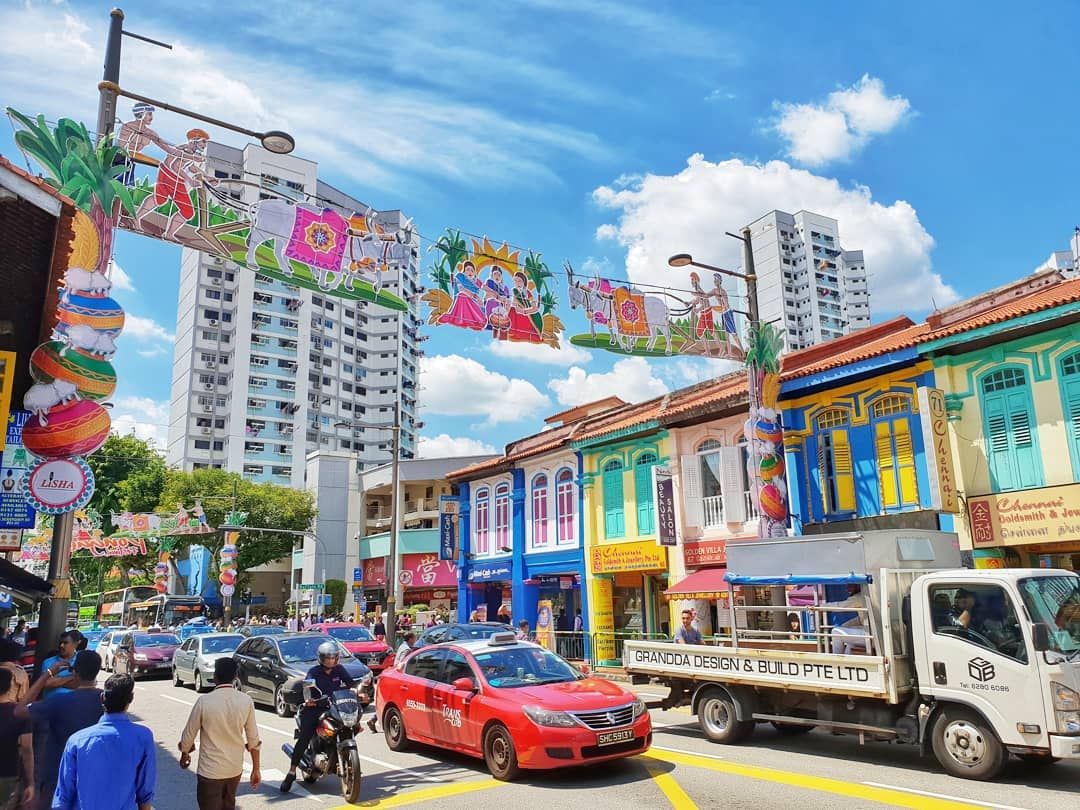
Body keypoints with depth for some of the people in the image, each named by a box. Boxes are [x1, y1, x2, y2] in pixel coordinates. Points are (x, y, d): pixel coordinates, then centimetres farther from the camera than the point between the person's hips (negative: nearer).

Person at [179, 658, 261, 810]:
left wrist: (184, 754, 17)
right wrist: (256, 769, 8)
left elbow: (189, 734, -4)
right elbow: (253, 740, -3)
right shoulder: (246, 701, -9)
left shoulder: (204, 701, -17)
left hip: (210, 771, -3)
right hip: (235, 769, 4)